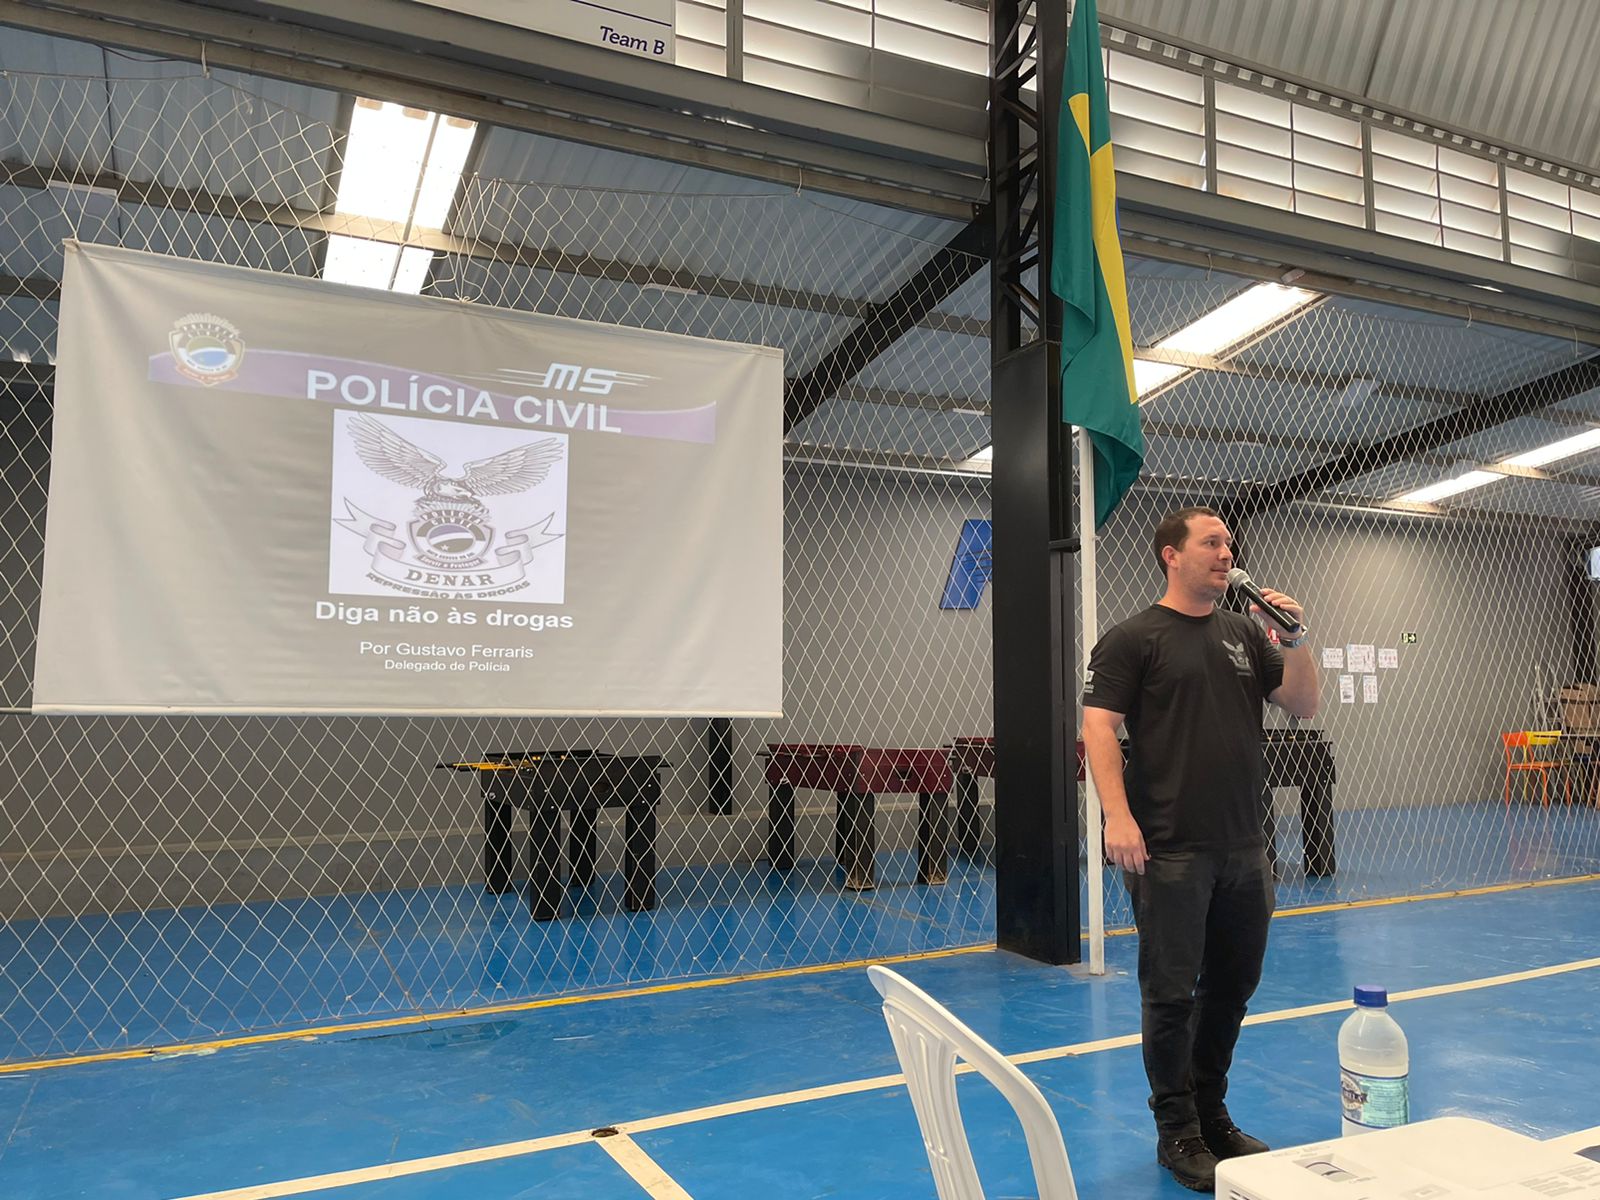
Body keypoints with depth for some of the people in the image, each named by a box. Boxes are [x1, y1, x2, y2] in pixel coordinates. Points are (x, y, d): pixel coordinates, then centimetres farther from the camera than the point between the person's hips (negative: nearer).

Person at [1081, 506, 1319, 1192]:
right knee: (1171, 994, 3)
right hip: (1170, 852, -6)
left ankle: (1211, 1114, 35)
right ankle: (1177, 1133, 19)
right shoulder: (1134, 640, -6)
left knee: (1234, 986, 17)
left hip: (1243, 849, 7)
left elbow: (1303, 706, 13)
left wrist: (1295, 641, -3)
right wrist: (1117, 816, -23)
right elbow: (1099, 728, -12)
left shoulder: (1246, 635, 13)